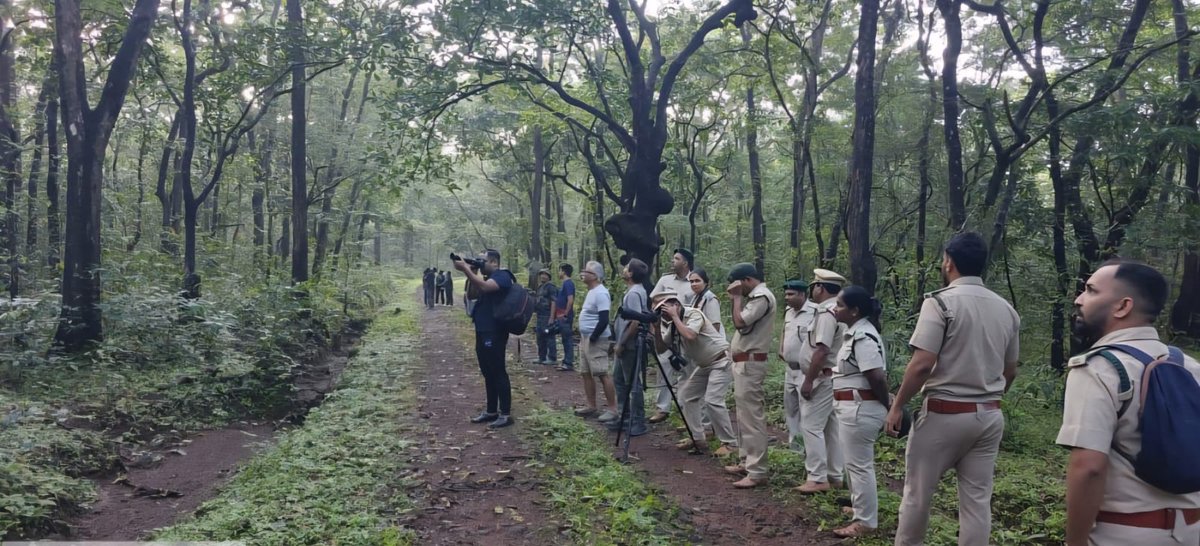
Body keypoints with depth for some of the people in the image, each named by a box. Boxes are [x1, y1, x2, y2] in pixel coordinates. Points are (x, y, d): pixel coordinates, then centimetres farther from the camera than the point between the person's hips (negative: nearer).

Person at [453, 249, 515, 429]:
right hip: (483, 332, 10)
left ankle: (506, 414, -3)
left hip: (494, 333, -10)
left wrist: (466, 270, -27)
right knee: (488, 373, 14)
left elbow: (484, 287, -28)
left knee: (498, 373, -7)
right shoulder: (487, 277, 20)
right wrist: (469, 271, 2)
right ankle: (491, 411, 22)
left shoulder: (502, 276, -11)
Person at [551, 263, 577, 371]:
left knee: (568, 339, -6)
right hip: (562, 316, 10)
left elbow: (570, 300, -23)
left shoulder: (568, 283, -14)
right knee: (566, 339, 13)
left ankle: (569, 363, -3)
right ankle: (566, 362, 19)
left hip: (565, 317, -10)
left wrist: (565, 314, -19)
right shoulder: (565, 283, 16)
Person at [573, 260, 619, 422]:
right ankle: (591, 406, 22)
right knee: (586, 373, 13)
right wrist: (584, 338, 17)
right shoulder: (591, 292, 14)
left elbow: (604, 320, -24)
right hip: (585, 339, 11)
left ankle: (612, 409, -6)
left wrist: (593, 338, -20)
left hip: (596, 340, -11)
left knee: (602, 374, -9)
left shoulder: (600, 293, -18)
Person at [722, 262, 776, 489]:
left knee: (752, 416, -11)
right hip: (744, 362, 11)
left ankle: (757, 472, -10)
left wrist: (737, 297, -13)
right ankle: (747, 462, 25)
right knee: (745, 415, 16)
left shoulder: (762, 296, -15)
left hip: (750, 363, -11)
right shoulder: (755, 296, 16)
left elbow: (740, 322, -22)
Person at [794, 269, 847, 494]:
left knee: (811, 426, -7)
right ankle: (835, 476, 20)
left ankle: (818, 478, -5)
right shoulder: (836, 311, 13)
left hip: (822, 378, -10)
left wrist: (808, 380, -21)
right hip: (830, 378, 10)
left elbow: (821, 351, -25)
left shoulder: (827, 313, -18)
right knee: (830, 427, 13)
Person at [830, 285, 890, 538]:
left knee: (859, 464, 0)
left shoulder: (863, 337, -23)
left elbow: (877, 377, -25)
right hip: (853, 407, 11)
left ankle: (866, 522, 11)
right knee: (858, 463, 23)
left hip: (860, 408, -11)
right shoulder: (855, 332, 11)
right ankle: (862, 508, 38)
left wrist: (887, 407, -14)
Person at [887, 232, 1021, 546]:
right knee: (977, 499, 9)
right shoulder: (1006, 310, 7)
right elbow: (1010, 371, 14)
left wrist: (897, 406, -10)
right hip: (990, 416, 6)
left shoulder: (941, 302, -13)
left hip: (945, 413, -6)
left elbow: (922, 365, -19)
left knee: (917, 491, 9)